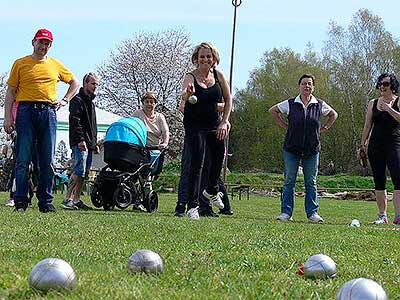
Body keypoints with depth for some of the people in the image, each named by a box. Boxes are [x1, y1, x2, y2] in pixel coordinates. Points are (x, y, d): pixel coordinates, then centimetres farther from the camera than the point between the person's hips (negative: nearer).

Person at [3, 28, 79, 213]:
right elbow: (11, 92, 5)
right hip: (26, 111, -3)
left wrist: (65, 100, 13)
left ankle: (46, 202, 7)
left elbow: (75, 82, 29)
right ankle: (20, 201, -1)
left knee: (47, 161, 2)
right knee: (23, 159, -5)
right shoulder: (20, 64, 7)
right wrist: (7, 117, -4)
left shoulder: (56, 65, 15)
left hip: (48, 113, 3)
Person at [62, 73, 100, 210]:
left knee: (84, 173, 7)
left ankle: (77, 199, 10)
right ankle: (67, 199, -16)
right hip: (80, 143, -9)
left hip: (89, 143, 9)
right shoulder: (77, 100, -5)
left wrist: (95, 143, 23)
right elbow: (75, 121, -16)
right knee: (79, 171, -16)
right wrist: (80, 139, -23)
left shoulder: (91, 102, 25)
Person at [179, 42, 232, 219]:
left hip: (214, 125, 5)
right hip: (194, 126, -5)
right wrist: (187, 94, -56)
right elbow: (185, 96, -32)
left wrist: (224, 122, -1)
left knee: (218, 157, 12)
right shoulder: (190, 77, -12)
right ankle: (192, 206, -7)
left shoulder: (218, 76, 1)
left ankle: (211, 191, 41)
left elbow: (228, 100, 8)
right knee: (196, 164, -10)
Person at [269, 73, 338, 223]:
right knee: (289, 181, 1)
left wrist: (324, 128, 10)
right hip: (291, 149, -1)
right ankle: (286, 212, 6)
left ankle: (312, 212, 10)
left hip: (312, 150, 1)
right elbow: (273, 110, 14)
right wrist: (284, 125, 6)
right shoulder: (290, 104, 0)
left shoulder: (320, 105, 3)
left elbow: (333, 115, 21)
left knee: (311, 182, 5)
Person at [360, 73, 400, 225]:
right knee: (379, 181, 5)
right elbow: (367, 125, 15)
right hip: (375, 145, 4)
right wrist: (363, 144, 11)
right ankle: (382, 215, 11)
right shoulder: (373, 103, 13)